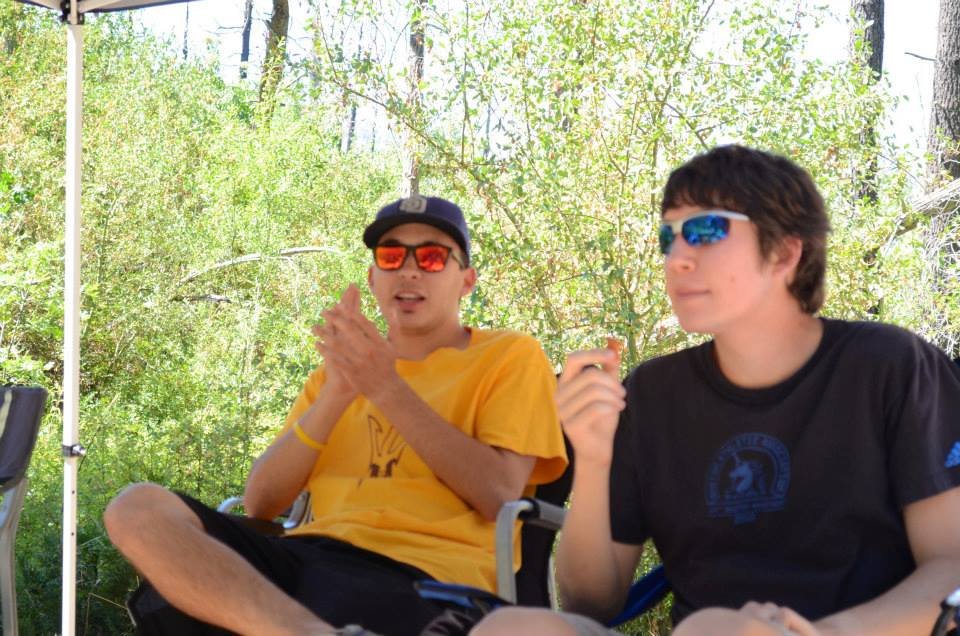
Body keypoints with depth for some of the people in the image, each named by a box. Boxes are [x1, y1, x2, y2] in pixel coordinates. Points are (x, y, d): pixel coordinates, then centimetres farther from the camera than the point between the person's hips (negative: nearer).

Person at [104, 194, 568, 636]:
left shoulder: (510, 357, 13)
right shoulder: (343, 368, 27)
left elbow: (499, 496, -6)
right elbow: (259, 503, 13)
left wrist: (387, 388, -7)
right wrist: (336, 394, -2)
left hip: (424, 574, -7)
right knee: (138, 509, -23)